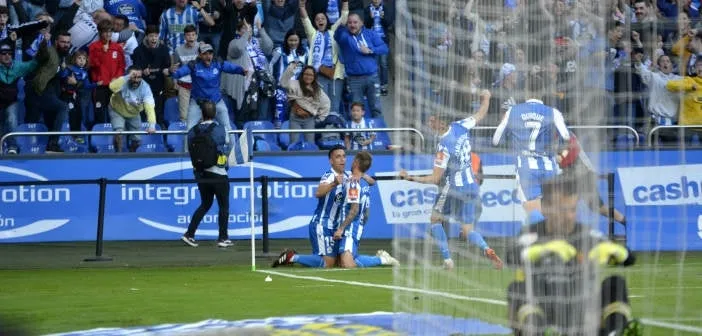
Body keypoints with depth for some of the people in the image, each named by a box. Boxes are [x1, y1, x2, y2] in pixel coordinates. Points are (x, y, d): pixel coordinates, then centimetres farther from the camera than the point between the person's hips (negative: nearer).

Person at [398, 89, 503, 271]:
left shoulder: (444, 146, -22)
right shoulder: (461, 126, -5)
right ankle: (487, 249, -19)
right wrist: (486, 98, 31)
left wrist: (410, 178, -15)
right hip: (472, 187, 7)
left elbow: (435, 179, -19)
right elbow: (480, 114, 14)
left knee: (435, 219, 17)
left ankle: (448, 260, 7)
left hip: (453, 188, -7)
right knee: (468, 230, 11)